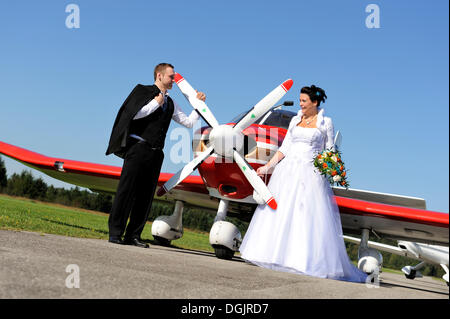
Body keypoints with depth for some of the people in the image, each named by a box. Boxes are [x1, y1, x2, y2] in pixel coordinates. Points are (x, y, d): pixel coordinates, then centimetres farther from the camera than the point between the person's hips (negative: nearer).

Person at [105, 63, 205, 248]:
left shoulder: (170, 104, 22)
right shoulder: (143, 91, 5)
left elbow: (188, 122, 20)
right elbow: (135, 114, -10)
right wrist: (156, 103, -3)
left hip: (156, 153, 6)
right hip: (139, 147, -6)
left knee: (146, 195, 3)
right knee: (126, 190, -7)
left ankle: (133, 235, 7)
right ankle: (115, 233, -4)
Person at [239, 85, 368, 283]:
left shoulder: (325, 123, 4)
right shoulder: (295, 120, 14)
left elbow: (330, 151, 6)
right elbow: (284, 148, 14)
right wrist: (268, 166, 8)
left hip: (311, 174, -4)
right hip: (287, 170, 4)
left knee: (309, 217, -9)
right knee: (279, 213, 0)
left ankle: (308, 261, -7)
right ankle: (275, 254, 6)